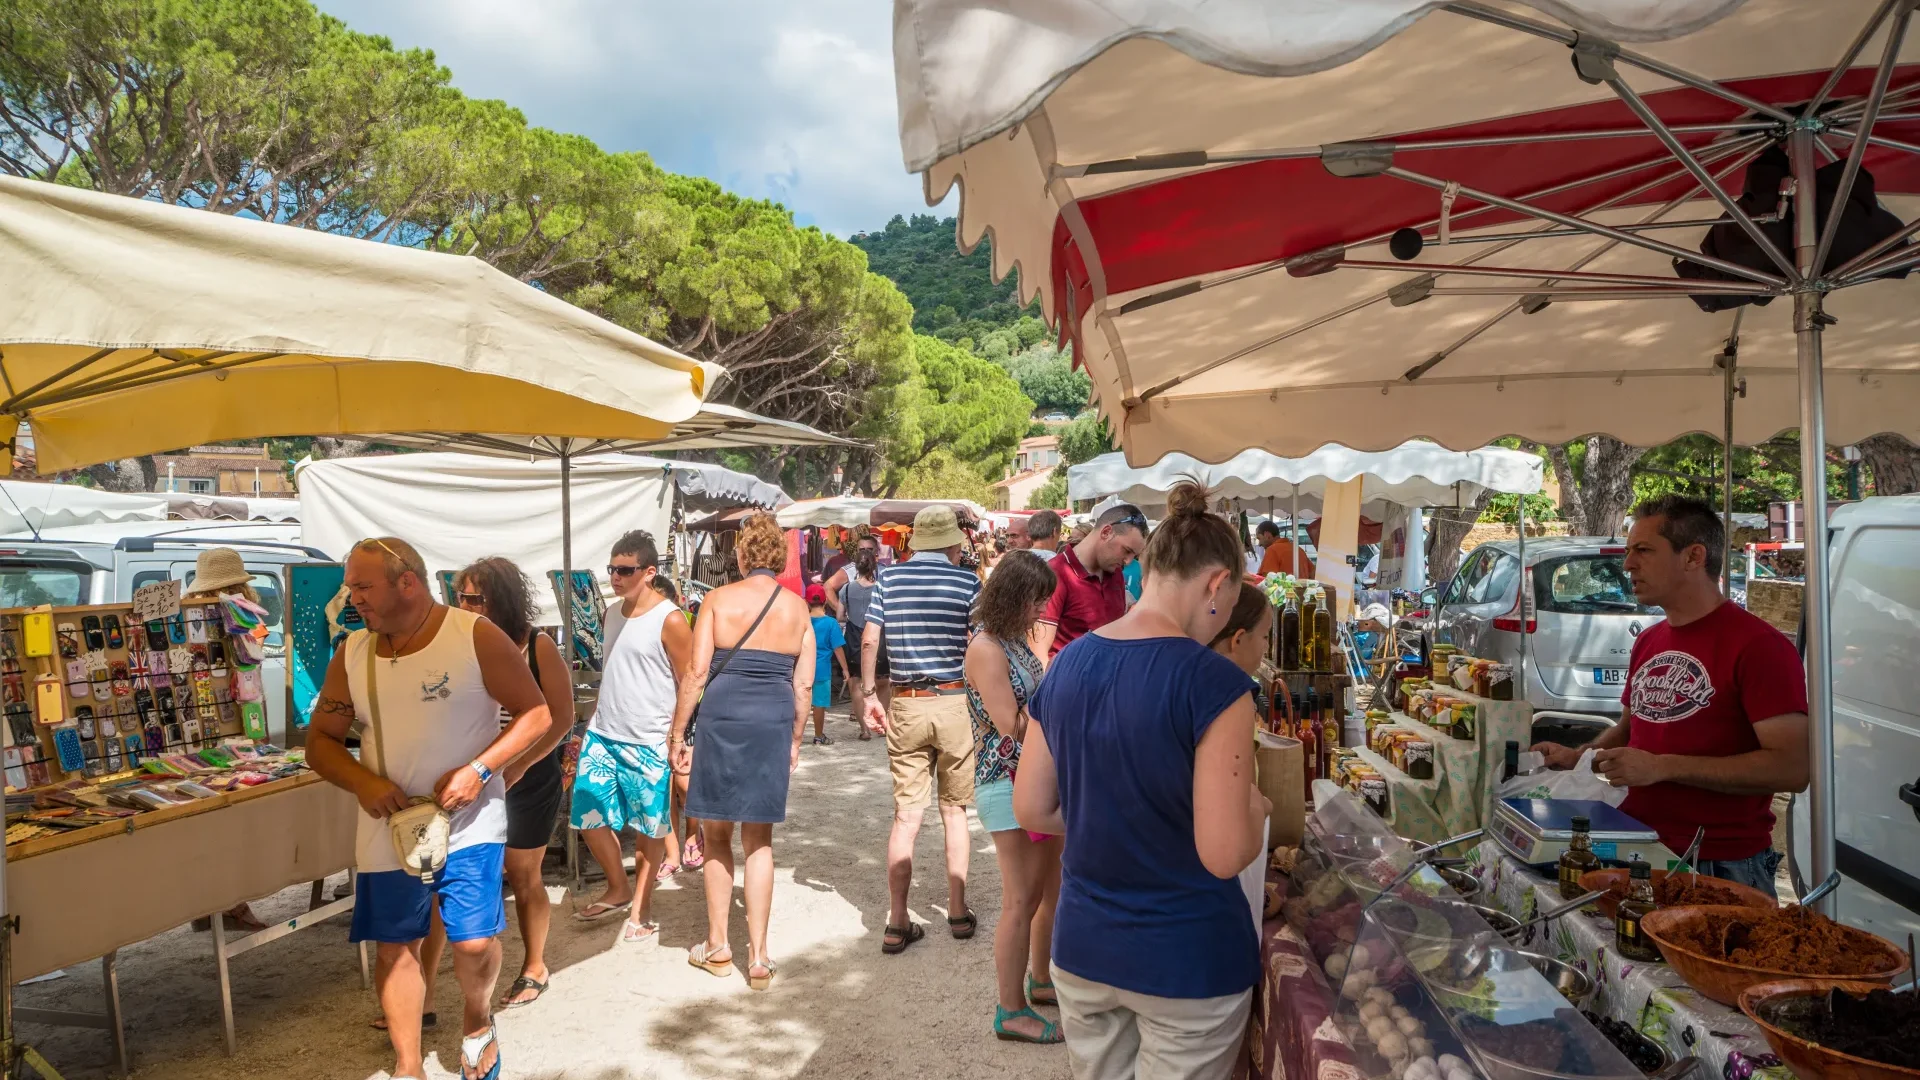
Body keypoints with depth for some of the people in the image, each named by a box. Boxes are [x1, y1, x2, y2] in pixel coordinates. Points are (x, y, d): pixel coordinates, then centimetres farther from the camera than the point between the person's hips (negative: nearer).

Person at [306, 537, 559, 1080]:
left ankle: (478, 1023, 27)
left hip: (469, 823, -4)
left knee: (474, 942, -6)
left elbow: (536, 715, -9)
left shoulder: (476, 637, -11)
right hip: (388, 828, 4)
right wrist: (362, 782, -11)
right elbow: (320, 741, 9)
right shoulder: (351, 654, 3)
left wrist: (478, 771, -21)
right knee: (395, 948, 8)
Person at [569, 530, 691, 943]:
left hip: (649, 745, -7)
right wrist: (593, 724, 18)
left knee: (650, 828, 7)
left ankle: (641, 903, 25)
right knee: (589, 818, 10)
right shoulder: (612, 612, 8)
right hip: (602, 737, 7)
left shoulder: (669, 620, -13)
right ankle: (619, 889, 32)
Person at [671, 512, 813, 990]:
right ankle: (758, 956, 13)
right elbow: (804, 685, 5)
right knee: (759, 840, 12)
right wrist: (795, 740, 16)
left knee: (718, 832, 14)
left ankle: (717, 946, 21)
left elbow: (697, 672, -6)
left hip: (723, 715, -2)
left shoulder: (719, 599, -2)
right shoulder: (798, 608, 5)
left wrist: (677, 733, 2)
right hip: (775, 719, 2)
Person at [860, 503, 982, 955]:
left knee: (906, 814, 6)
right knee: (954, 810, 13)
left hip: (905, 706, 2)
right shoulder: (967, 581, -4)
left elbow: (869, 641, -1)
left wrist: (870, 694, 5)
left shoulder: (889, 577, 3)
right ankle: (958, 912, 21)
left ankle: (897, 923, 8)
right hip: (954, 702, -2)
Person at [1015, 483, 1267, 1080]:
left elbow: (1031, 811, 3)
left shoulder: (1064, 666, -3)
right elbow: (1225, 855, -21)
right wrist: (1255, 809, -1)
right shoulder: (1214, 682, -21)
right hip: (1188, 962, -5)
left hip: (1081, 950, 5)